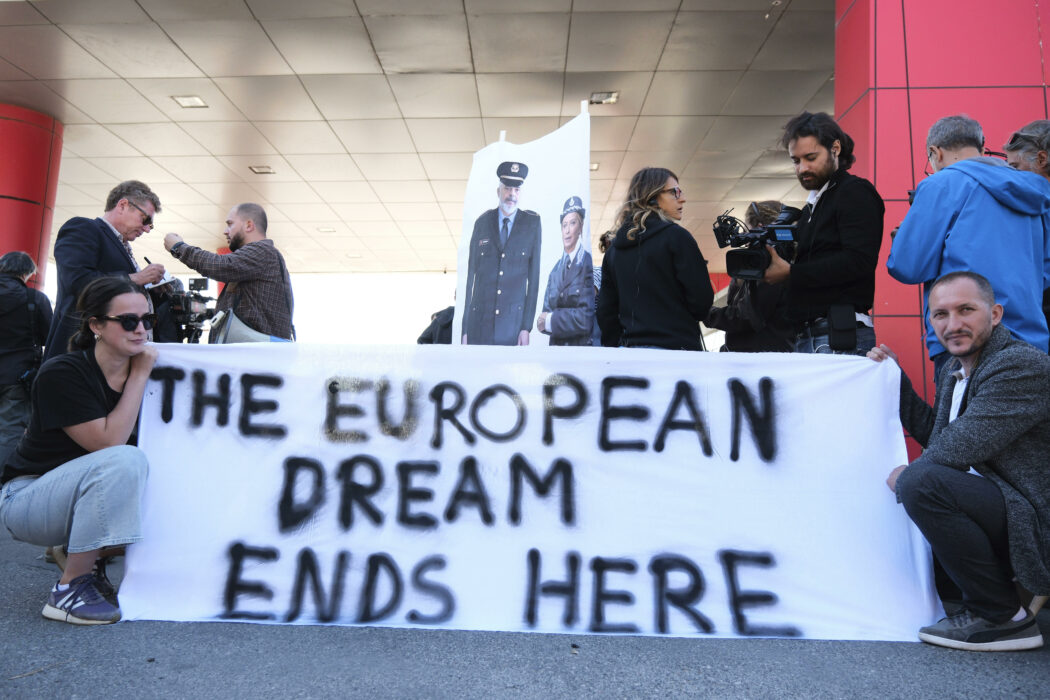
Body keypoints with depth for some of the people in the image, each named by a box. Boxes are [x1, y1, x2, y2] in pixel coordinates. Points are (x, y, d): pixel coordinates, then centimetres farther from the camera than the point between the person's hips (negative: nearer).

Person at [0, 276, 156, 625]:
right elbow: (108, 442, -29)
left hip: (88, 496, 7)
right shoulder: (61, 374, -21)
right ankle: (69, 590, -19)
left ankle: (89, 561, 5)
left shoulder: (142, 370, -4)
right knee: (124, 460, -34)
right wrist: (139, 376, -25)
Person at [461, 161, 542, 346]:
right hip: (479, 322, 1)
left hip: (513, 323, -1)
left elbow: (534, 276, 1)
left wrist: (527, 327, -5)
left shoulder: (532, 223, 5)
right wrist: (465, 330, 3)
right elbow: (471, 274, 8)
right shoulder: (482, 223, 8)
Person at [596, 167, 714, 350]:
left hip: (631, 349, 7)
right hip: (677, 346, -6)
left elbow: (605, 309, 12)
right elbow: (702, 299, -8)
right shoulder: (676, 236, -6)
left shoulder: (614, 248, 13)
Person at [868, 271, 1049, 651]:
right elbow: (932, 433, 22)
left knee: (922, 481, -30)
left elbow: (958, 448, -26)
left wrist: (906, 475, -9)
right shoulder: (955, 367, 9)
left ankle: (1003, 616, -13)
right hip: (993, 500, 10)